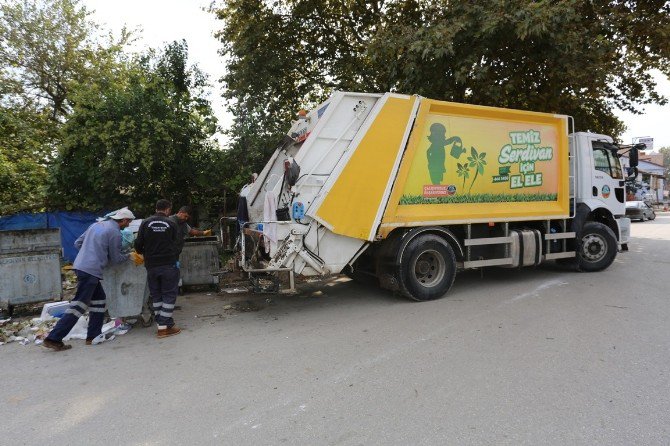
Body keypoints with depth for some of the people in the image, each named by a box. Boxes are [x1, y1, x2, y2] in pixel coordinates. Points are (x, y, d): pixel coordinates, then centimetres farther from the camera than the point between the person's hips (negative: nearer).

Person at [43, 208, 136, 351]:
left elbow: (78, 243, 19)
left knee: (99, 300, 16)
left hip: (80, 266, 9)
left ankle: (93, 336, 19)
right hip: (91, 271, -9)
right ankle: (54, 339, -4)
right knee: (79, 305, -5)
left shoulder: (97, 224, 15)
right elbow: (115, 258, -1)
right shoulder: (115, 233, -9)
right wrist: (129, 256, 16)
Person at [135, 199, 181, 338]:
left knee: (156, 296, 12)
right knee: (169, 295, 4)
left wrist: (146, 255, 19)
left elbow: (138, 245, 0)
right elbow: (176, 244, -1)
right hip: (168, 265, -3)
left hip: (151, 266, 3)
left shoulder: (146, 223, 2)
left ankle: (161, 326, 13)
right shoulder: (171, 223, -3)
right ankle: (166, 326, 1)